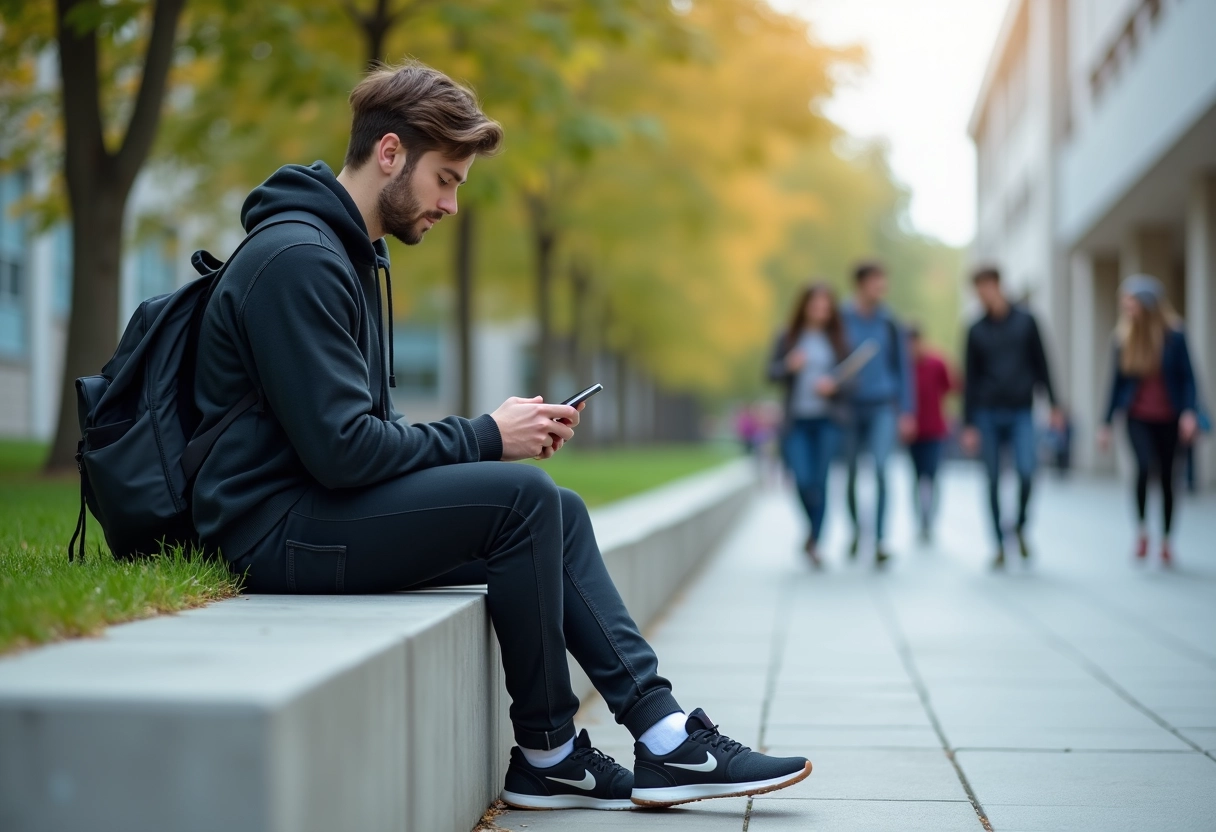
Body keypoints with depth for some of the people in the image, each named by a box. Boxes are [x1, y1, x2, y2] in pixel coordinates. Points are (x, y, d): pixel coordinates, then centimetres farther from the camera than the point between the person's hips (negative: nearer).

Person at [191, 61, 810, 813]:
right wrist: (484, 436, -12)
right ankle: (547, 755, -6)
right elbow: (341, 449, -24)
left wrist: (505, 436, 1)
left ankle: (665, 735, 0)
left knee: (558, 511, 4)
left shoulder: (350, 255, 16)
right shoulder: (298, 259, -17)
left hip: (322, 508, 10)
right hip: (277, 532, -10)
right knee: (521, 497, -20)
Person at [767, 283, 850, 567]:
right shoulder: (788, 338, 6)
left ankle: (814, 541, 8)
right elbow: (771, 372, 3)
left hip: (827, 420, 0)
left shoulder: (837, 340, 6)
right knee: (803, 480, -11)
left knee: (820, 481, -4)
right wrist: (789, 366, -17)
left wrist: (835, 384, -14)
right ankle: (814, 527, 18)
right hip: (797, 420, 0)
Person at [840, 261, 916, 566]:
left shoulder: (889, 323, 3)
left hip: (883, 407, 0)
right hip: (850, 407, 0)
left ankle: (879, 540, -12)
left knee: (880, 470, -14)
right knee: (850, 475, 8)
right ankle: (856, 529, 32)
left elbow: (903, 367, 7)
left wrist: (907, 412, 3)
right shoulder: (840, 320, -2)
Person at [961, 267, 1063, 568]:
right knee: (993, 481, 1)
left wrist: (1053, 404, 1)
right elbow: (970, 379, 7)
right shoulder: (976, 330, 7)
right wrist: (969, 424, 3)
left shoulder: (1025, 321, 5)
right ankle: (1000, 546, 11)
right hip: (988, 415, 1)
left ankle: (1020, 527, 8)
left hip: (1021, 412, -1)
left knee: (1026, 471, -17)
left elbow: (1041, 364, 7)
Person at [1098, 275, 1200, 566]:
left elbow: (1187, 377, -7)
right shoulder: (1125, 337, -1)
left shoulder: (1173, 336, -10)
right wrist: (1107, 423, 8)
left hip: (1168, 418, -1)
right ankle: (1141, 529, -6)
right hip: (1138, 418, 1)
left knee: (1166, 476, 8)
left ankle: (1166, 540, 23)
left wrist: (1190, 412, -21)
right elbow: (1118, 380, 6)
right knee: (1145, 465, -23)